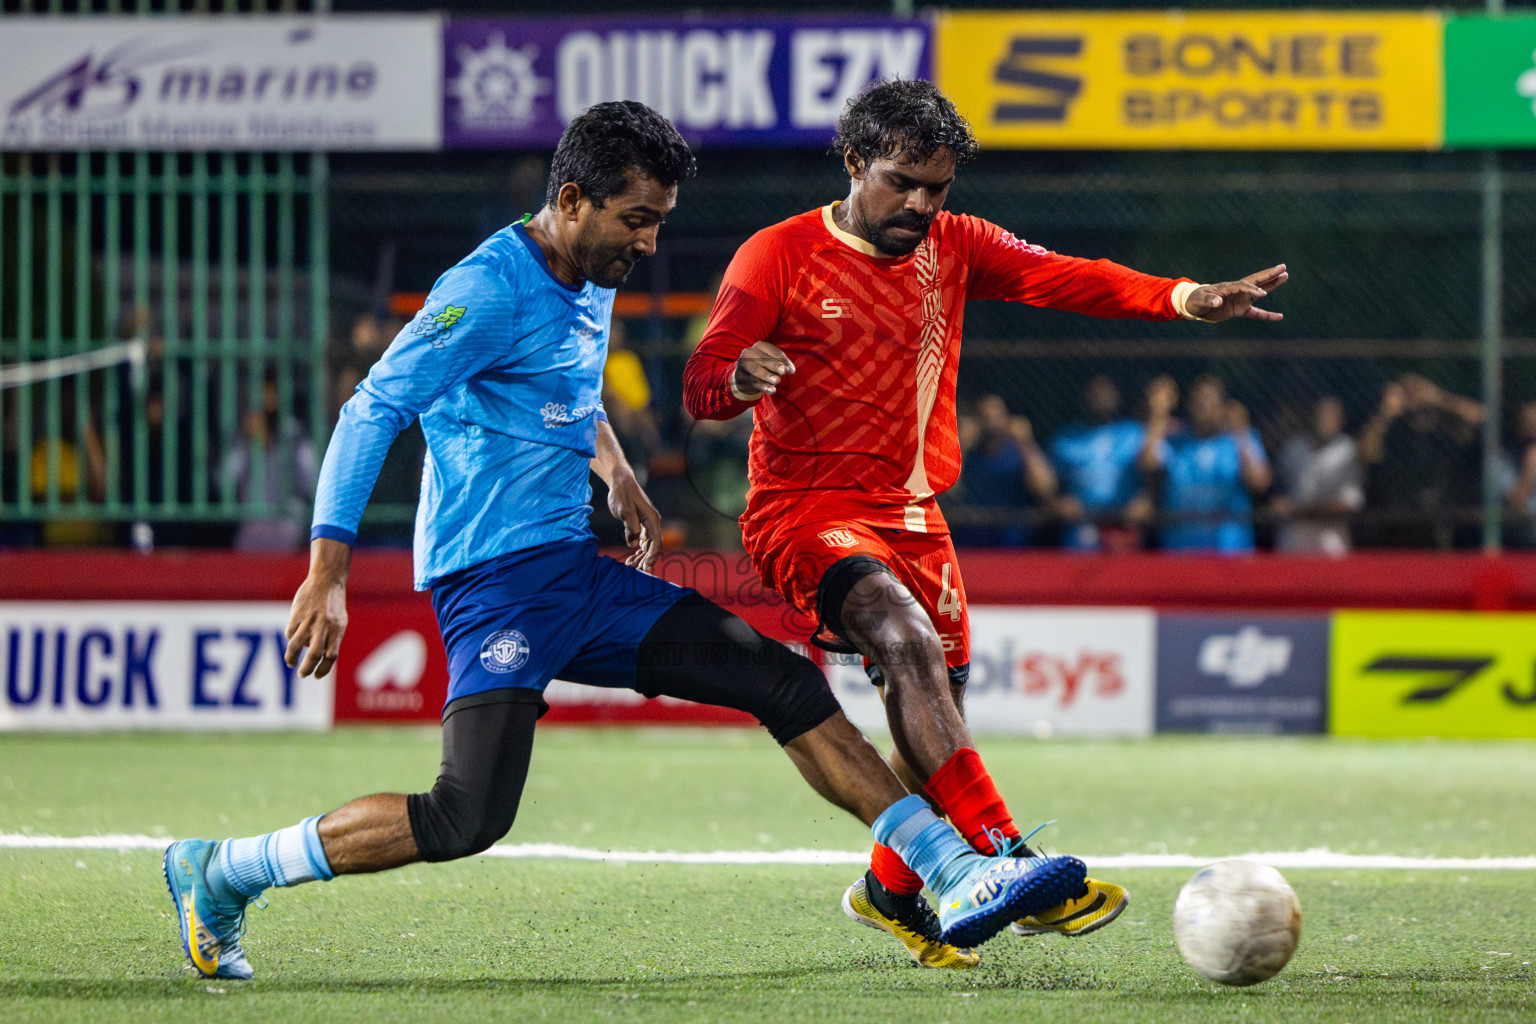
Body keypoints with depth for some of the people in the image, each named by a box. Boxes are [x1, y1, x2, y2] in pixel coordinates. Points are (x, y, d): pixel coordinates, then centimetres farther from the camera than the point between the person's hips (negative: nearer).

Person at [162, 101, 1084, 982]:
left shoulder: (593, 284, 13)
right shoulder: (491, 290, -15)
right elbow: (374, 410, -21)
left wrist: (617, 472, 34)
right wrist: (327, 575, -27)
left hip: (579, 577, 9)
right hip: (496, 580, -9)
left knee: (786, 683, 2)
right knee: (470, 816, -23)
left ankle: (957, 870, 4)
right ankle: (220, 874, -10)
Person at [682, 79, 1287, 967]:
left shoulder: (954, 247, 9)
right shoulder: (780, 256, -4)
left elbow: (1064, 278, -5)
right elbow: (702, 387, -10)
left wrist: (1188, 298, -22)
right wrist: (741, 376, -36)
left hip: (914, 518, 6)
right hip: (806, 510, -6)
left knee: (937, 713, 9)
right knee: (909, 642, -31)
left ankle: (892, 891, 37)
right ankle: (1012, 867, -40)